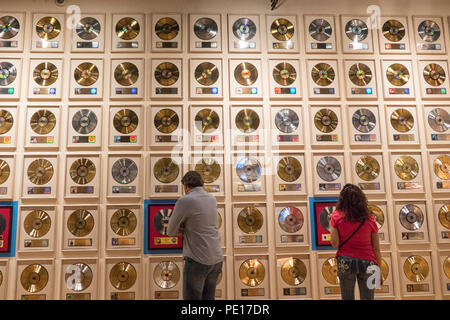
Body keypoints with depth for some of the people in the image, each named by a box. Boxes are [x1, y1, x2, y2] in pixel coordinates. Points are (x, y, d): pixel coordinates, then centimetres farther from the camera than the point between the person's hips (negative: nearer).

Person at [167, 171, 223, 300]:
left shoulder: (185, 200, -11)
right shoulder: (212, 199, 9)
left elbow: (171, 231, -1)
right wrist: (188, 229, 9)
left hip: (198, 260, -7)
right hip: (217, 259, 7)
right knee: (209, 297, 16)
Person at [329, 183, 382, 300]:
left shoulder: (336, 216, -4)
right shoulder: (370, 218, -1)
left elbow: (335, 244, -7)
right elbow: (376, 249, 3)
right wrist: (379, 270, 13)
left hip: (345, 262, -1)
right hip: (367, 262, 1)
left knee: (347, 297, 11)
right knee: (367, 298, 13)